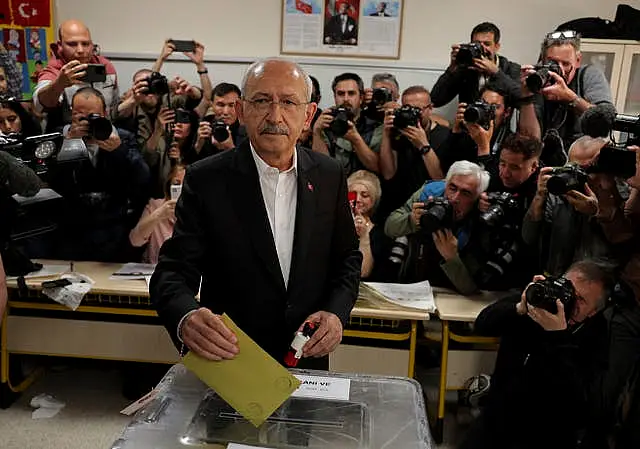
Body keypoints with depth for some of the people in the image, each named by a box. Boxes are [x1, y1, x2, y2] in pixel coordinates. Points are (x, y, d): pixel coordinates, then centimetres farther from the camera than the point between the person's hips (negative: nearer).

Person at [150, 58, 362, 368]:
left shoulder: (330, 176, -5)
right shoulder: (205, 180, -14)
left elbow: (348, 257, 5)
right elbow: (173, 272, -16)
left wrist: (336, 312, -13)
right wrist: (187, 318, -38)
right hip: (228, 362, -2)